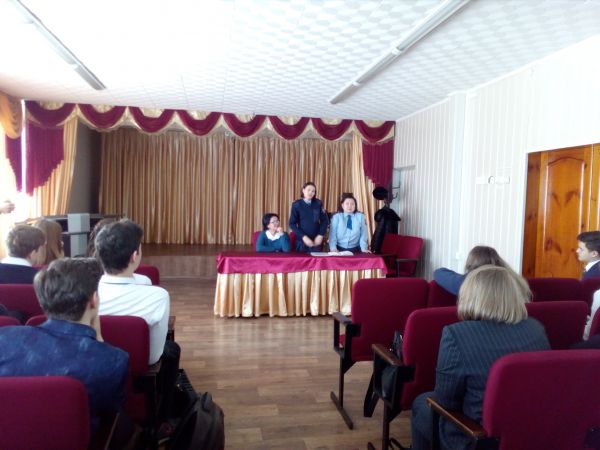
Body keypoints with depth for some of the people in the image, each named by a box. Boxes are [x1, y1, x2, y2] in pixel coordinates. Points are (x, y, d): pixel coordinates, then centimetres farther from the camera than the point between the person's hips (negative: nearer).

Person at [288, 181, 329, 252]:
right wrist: (303, 237, -15)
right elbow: (292, 223, -5)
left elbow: (325, 220, 6)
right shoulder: (296, 204, -2)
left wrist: (320, 235, -8)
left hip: (316, 240, 1)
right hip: (302, 239, -1)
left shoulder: (318, 203, 3)